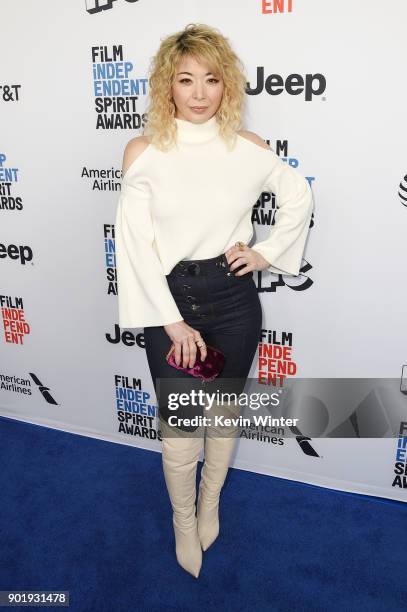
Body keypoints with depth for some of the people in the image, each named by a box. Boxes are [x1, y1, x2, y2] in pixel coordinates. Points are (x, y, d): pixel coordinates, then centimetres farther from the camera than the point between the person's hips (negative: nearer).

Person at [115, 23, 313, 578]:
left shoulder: (248, 148, -3)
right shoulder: (143, 151, -6)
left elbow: (300, 197, 14)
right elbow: (137, 242, -9)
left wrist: (267, 253, 3)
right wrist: (172, 321, -13)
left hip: (233, 297, 2)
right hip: (168, 298, -1)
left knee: (225, 410, 16)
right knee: (180, 422, 5)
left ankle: (210, 503, 44)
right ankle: (184, 521, 34)